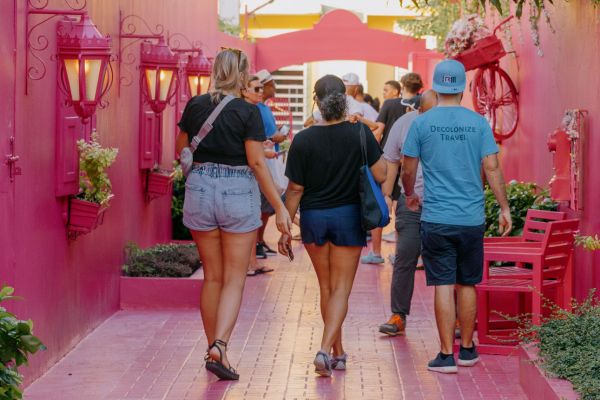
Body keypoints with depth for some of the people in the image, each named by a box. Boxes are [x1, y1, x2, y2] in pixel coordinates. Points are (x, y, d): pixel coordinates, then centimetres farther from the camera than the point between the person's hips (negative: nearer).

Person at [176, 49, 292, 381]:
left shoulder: (195, 106, 2)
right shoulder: (247, 112, -9)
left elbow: (180, 150, 13)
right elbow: (257, 163, -12)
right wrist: (279, 207, -9)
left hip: (200, 190, 4)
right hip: (238, 192, -4)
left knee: (212, 277, 14)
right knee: (234, 279, 2)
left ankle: (213, 350, 20)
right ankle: (219, 346, -14)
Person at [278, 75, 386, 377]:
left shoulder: (303, 140, -10)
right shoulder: (360, 134, -11)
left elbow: (295, 189, -7)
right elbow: (381, 175, -8)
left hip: (313, 218, 1)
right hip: (348, 216, -1)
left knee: (326, 287, 17)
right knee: (341, 289, 3)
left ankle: (338, 352, 27)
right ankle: (325, 350, -15)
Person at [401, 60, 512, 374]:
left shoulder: (422, 123, -3)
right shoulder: (478, 123, 0)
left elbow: (408, 169, 3)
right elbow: (492, 168, -2)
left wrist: (410, 195, 22)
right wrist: (504, 208, 5)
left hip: (436, 219, -2)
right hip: (472, 219, 2)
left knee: (443, 286, 0)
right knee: (467, 285, 13)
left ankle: (447, 355, 0)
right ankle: (467, 349, 24)